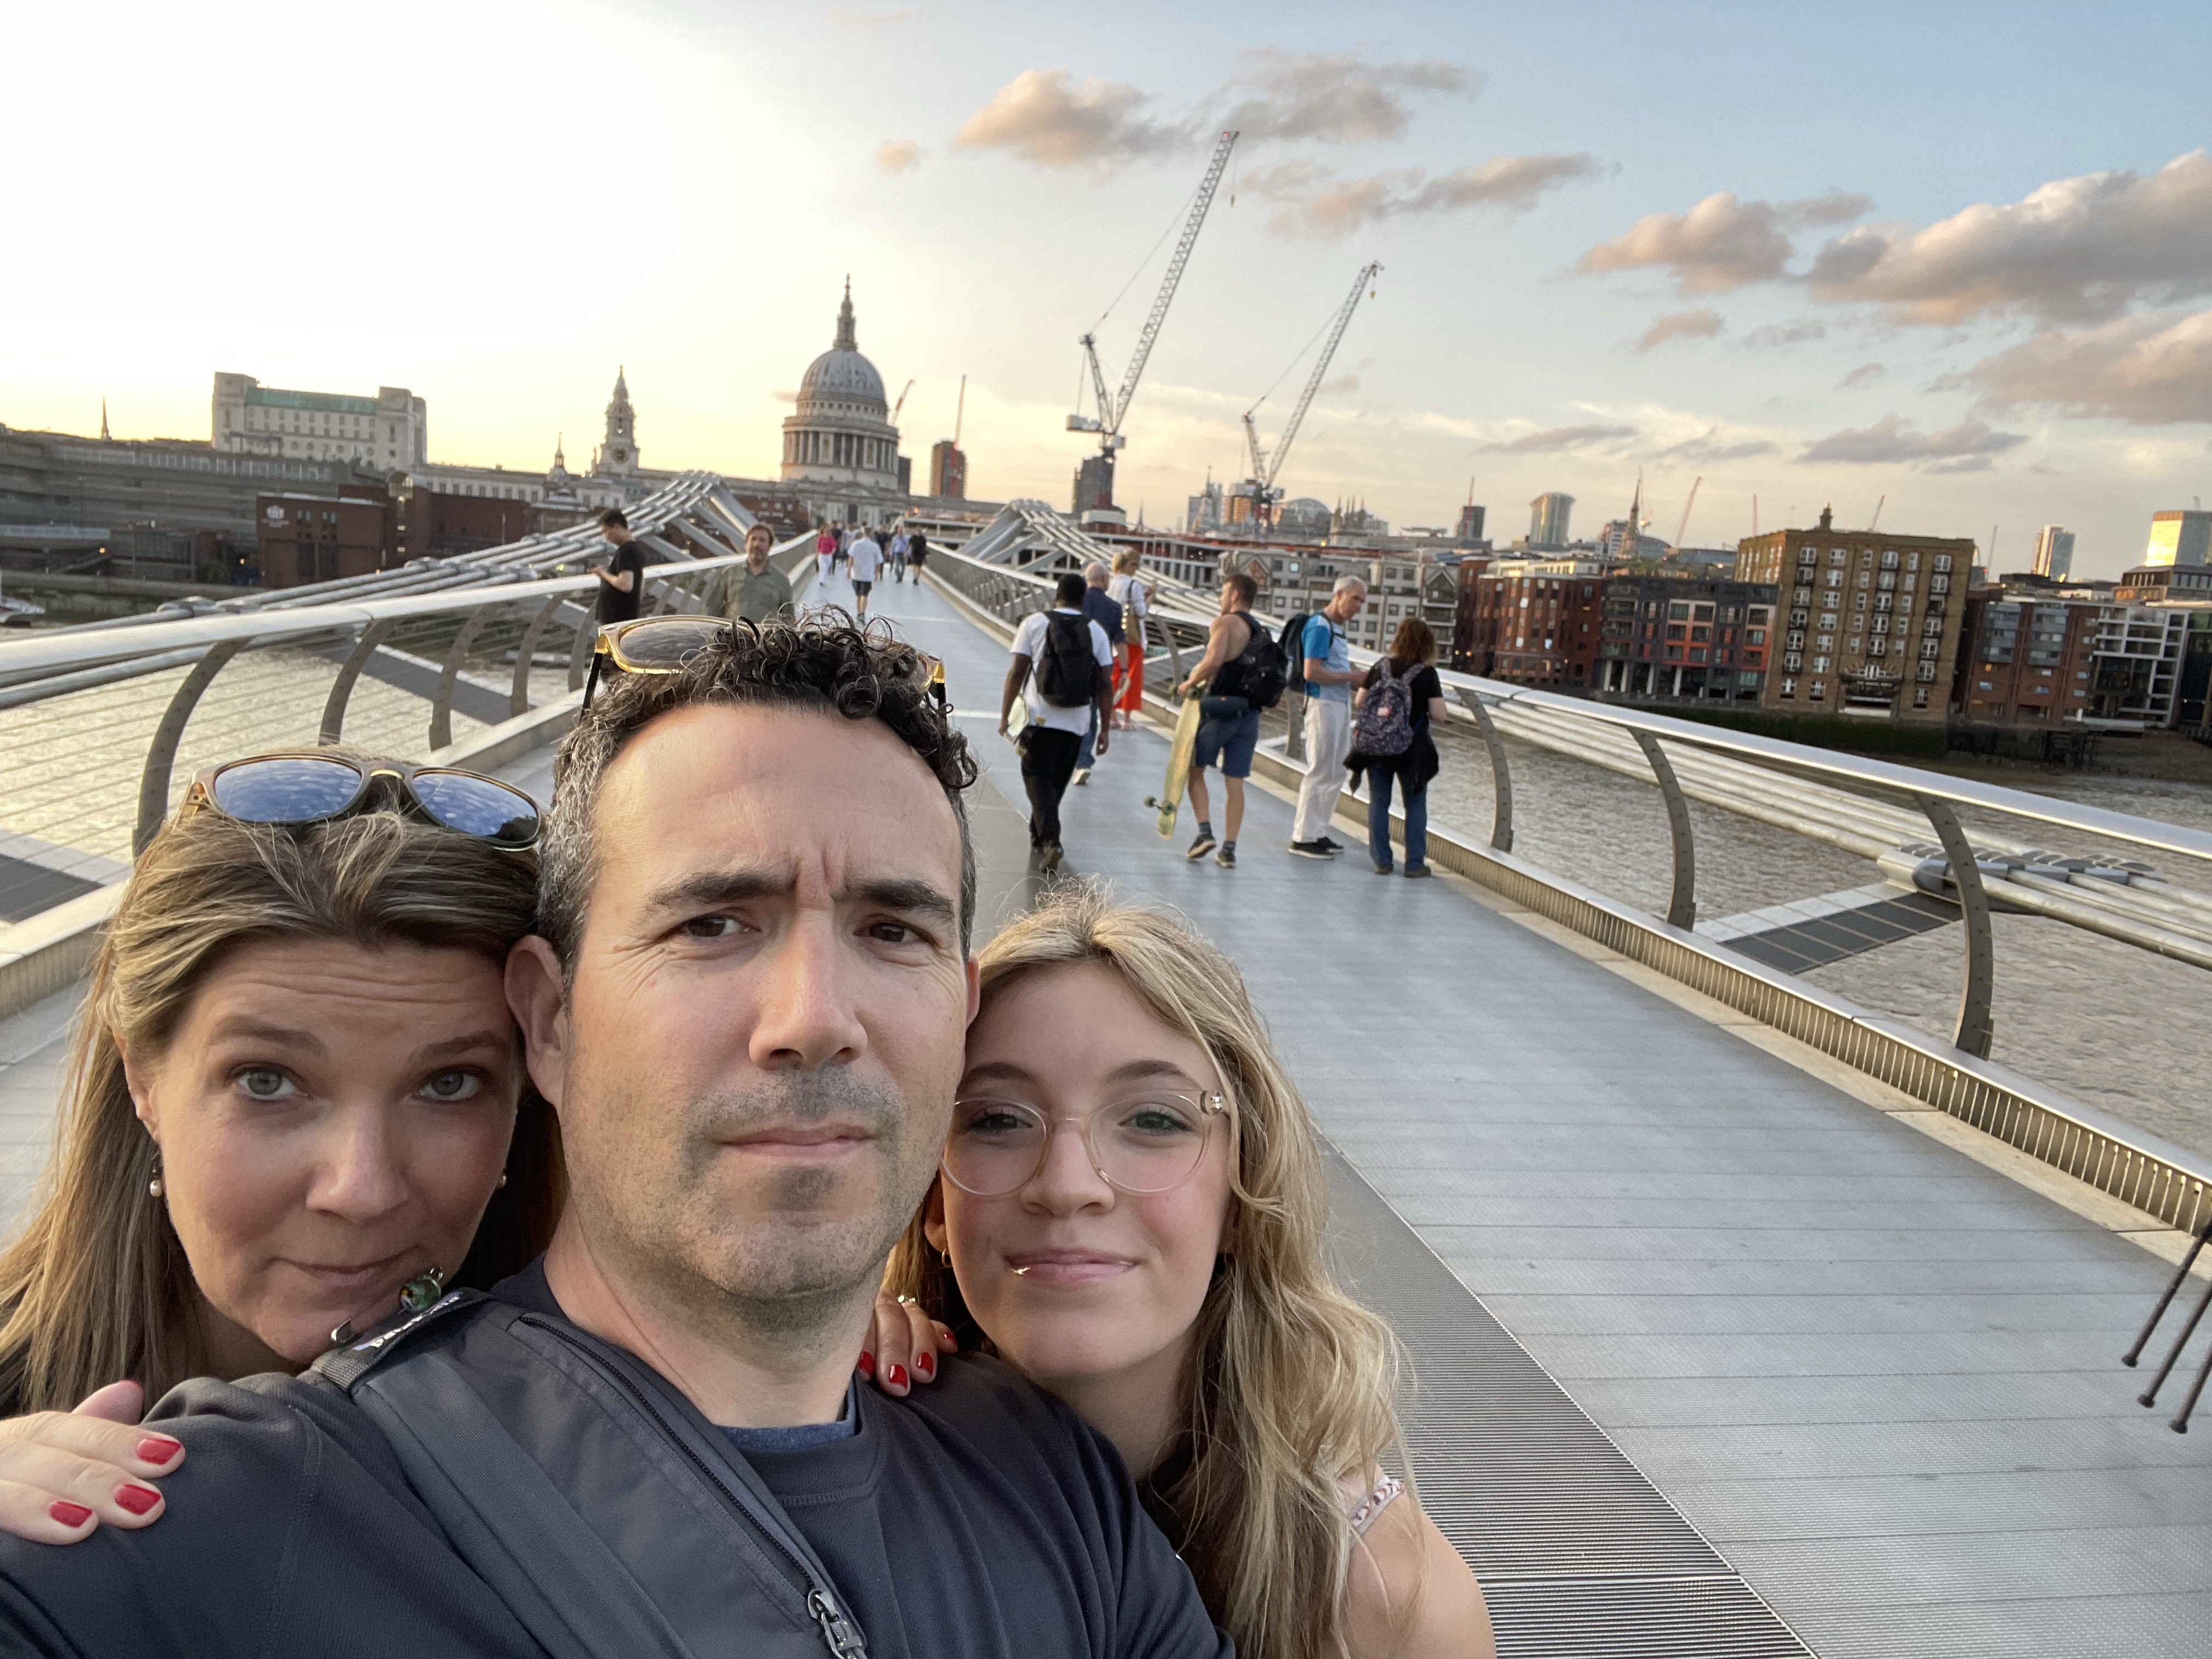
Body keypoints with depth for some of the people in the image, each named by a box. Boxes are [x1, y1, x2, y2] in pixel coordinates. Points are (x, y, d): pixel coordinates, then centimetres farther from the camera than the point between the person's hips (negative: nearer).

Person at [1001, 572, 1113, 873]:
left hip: (1040, 718, -3)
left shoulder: (1035, 623, -2)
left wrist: (1005, 715, 2)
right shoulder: (1096, 631, 4)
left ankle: (1051, 841, -16)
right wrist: (1105, 729, 7)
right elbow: (1105, 684, 0)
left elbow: (1017, 672, -6)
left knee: (1038, 778, 4)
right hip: (1077, 722, 3)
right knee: (1056, 781, 18)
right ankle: (1038, 838, 33)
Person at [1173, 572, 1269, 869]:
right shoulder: (1263, 629, 16)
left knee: (1194, 769, 9)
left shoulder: (1225, 623, -7)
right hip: (1251, 711, 6)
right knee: (1235, 782, 7)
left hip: (1222, 705, -6)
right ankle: (1229, 850, 7)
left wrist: (1189, 683, -8)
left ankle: (1205, 832, -3)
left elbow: (1213, 661, -22)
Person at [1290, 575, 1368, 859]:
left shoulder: (1338, 628, 17)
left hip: (1341, 705, 10)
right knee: (1320, 772, -6)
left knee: (1336, 773, 13)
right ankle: (1303, 837, 1)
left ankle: (1318, 830, 21)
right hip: (1323, 705, -10)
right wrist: (1351, 677, -16)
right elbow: (1312, 672, -21)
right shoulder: (1320, 627, -13)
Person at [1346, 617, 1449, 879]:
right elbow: (1439, 714, -13)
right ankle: (1415, 862, 9)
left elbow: (1359, 701, 3)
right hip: (1412, 750, -2)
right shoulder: (1427, 673, -10)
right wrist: (1446, 709, 9)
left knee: (1378, 802, 10)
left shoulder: (1380, 667, -1)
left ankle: (1382, 861, 10)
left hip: (1375, 747, 3)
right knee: (1416, 804, 9)